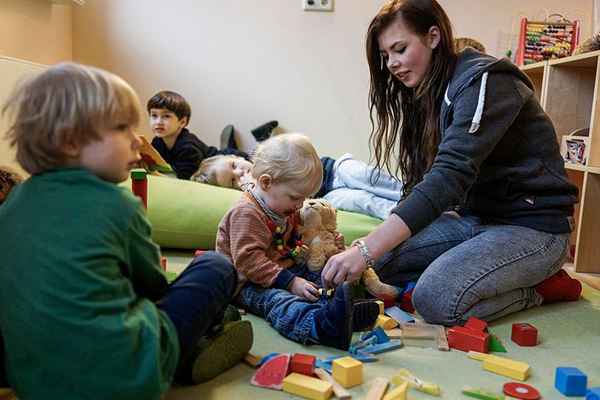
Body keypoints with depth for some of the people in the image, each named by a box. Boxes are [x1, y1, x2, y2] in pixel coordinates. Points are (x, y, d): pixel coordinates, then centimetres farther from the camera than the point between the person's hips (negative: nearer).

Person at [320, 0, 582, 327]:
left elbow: (450, 176, -32)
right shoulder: (428, 96, 10)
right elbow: (423, 179, 4)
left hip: (532, 225, -8)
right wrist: (368, 250, -10)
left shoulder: (484, 82, -18)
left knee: (436, 299, -27)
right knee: (383, 261, -5)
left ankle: (542, 286, -2)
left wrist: (366, 250, -37)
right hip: (475, 217, 9)